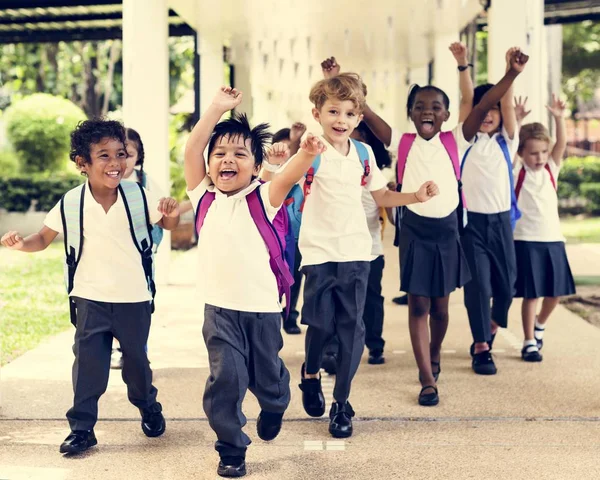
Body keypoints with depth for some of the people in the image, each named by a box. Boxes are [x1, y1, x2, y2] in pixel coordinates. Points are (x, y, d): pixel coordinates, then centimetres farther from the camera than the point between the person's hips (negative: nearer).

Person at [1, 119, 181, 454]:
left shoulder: (138, 196, -9)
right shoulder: (70, 204, -9)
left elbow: (169, 225, 5)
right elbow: (44, 238, 0)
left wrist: (172, 214, -19)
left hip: (134, 299, 1)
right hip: (90, 300, 0)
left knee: (136, 361, 15)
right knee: (88, 365, -1)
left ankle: (149, 408, 41)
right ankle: (82, 427, 11)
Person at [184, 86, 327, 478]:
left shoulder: (263, 199, -5)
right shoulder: (203, 197, 3)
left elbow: (289, 177, -24)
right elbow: (192, 150, -4)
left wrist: (307, 155, -45)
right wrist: (217, 109, -8)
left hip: (263, 306, -1)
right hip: (220, 309, 1)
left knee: (267, 377, 14)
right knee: (226, 378, -9)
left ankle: (274, 407, 50)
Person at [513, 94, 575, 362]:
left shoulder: (551, 169, 7)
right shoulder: (516, 172, -2)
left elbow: (562, 143, -6)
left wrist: (559, 118, -19)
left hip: (553, 239, 4)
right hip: (526, 241, -4)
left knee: (555, 292, 9)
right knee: (530, 294, -1)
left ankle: (540, 325, 36)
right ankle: (529, 342, 9)